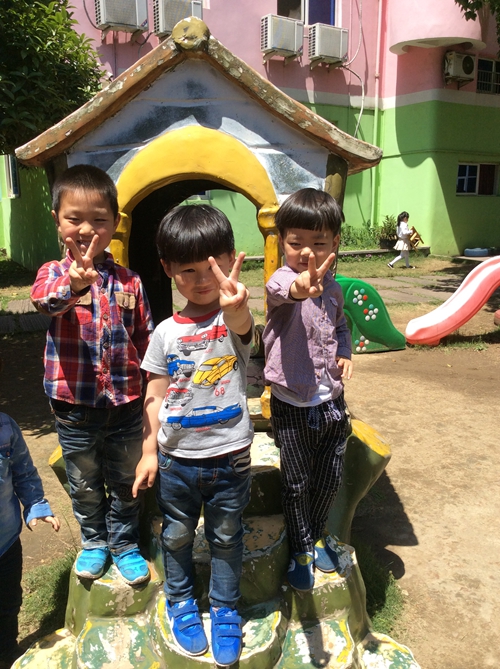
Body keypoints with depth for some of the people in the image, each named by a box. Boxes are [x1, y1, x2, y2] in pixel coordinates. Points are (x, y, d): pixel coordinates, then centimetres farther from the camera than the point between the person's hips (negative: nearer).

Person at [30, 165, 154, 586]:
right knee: (85, 484, 19)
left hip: (125, 404, 1)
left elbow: (146, 338, 4)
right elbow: (43, 300, -31)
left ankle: (124, 543, 39)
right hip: (74, 405, 0)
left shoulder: (129, 282, -2)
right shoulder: (54, 272, -7)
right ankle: (94, 542, 43)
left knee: (125, 481, 17)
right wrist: (73, 285, -53)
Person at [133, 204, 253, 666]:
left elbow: (240, 326, -38)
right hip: (176, 458, 2)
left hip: (229, 457, -2)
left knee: (227, 539, 16)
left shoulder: (235, 317, -12)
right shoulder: (166, 333, -5)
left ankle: (225, 610, 40)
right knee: (177, 536, 20)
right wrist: (149, 450, -1)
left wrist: (235, 306, -61)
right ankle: (181, 602, 45)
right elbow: (155, 398, 2)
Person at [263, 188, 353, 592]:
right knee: (297, 483, 10)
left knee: (330, 479, 18)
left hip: (332, 402, 5)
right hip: (292, 406, -5)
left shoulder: (333, 289, 2)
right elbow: (282, 289, -43)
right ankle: (301, 549, 34)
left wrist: (344, 353, 0)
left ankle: (318, 534, 45)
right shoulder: (282, 282, -17)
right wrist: (300, 287, -67)